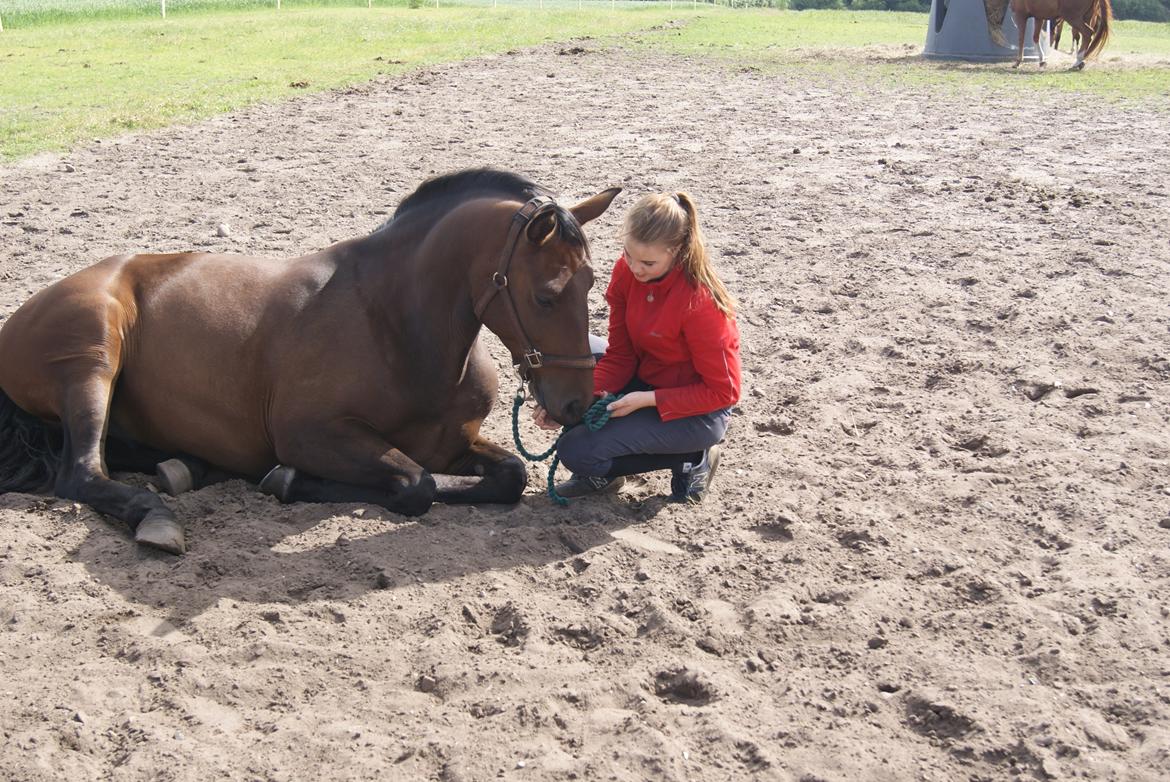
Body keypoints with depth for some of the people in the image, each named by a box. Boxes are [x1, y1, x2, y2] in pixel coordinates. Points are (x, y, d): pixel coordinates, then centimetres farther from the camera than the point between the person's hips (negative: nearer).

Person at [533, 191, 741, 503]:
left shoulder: (699, 301, -29)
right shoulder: (627, 272, -10)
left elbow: (723, 391, -21)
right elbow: (619, 355, -4)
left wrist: (647, 399, -27)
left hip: (699, 411, -7)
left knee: (577, 451, -19)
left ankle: (691, 459, 0)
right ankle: (603, 471, 8)